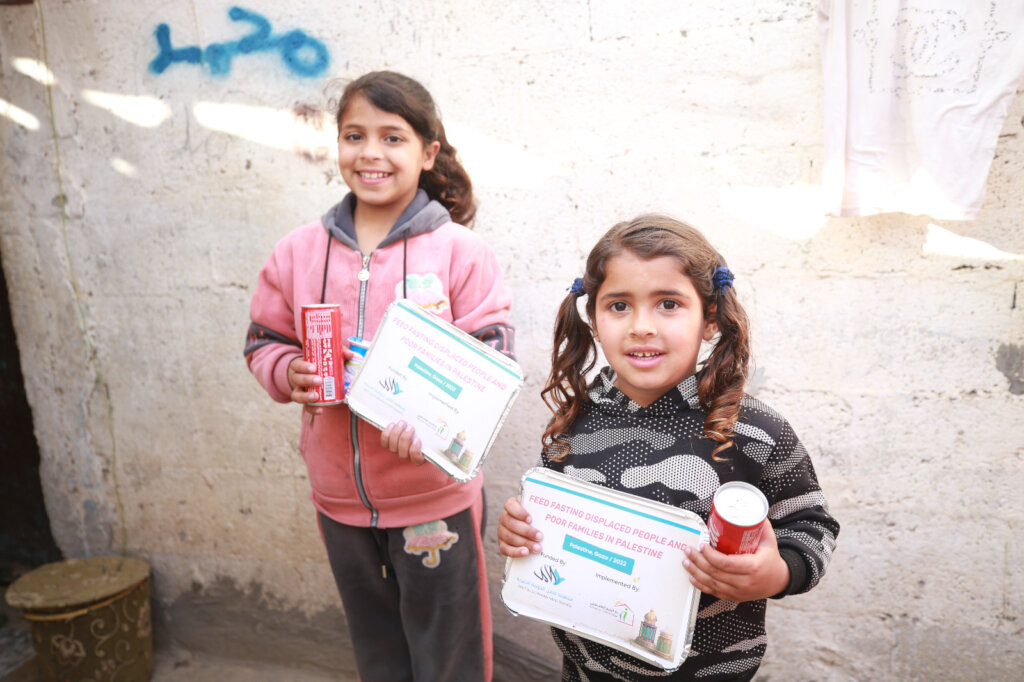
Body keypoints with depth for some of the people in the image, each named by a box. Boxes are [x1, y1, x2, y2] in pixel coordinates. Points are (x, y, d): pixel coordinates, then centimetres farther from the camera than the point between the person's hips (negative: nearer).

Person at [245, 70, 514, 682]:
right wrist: (291, 374, -13)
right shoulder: (297, 253, 1)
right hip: (340, 497, 4)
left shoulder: (461, 250, -10)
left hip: (436, 496, -3)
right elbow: (264, 343, 9)